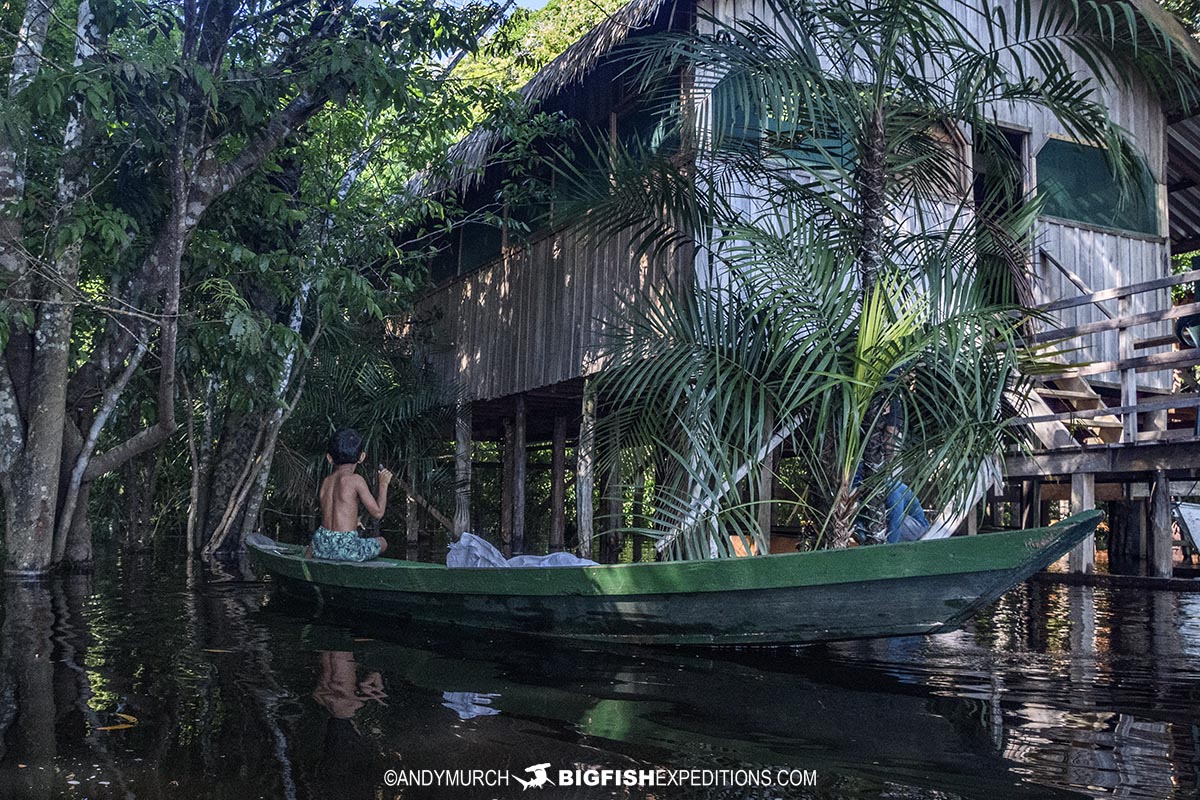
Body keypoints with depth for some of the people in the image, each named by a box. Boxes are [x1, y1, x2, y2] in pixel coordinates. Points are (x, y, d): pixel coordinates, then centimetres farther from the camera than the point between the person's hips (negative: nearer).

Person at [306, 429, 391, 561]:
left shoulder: (326, 482, 8)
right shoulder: (355, 480, -10)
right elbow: (377, 512, -8)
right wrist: (383, 484, 5)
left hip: (322, 547, 6)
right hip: (346, 548, -6)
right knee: (382, 542, 23)